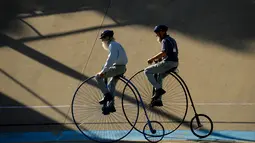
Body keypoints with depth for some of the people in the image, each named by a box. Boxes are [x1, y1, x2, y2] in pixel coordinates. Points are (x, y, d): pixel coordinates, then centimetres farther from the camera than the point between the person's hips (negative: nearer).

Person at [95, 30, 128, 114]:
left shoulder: (112, 45, -13)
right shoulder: (115, 44, 19)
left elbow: (111, 59, -24)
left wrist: (103, 71, -24)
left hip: (118, 67, -10)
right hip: (121, 67, 10)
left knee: (98, 76, -10)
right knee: (111, 85, 17)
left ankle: (107, 95, -10)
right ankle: (110, 106, 20)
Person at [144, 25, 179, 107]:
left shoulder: (165, 40, -9)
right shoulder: (172, 40, 22)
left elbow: (164, 53, -23)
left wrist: (152, 59, -18)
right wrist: (159, 59, 18)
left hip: (168, 63, -10)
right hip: (174, 63, 10)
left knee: (147, 71, -5)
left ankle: (159, 89, -12)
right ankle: (158, 100, 21)